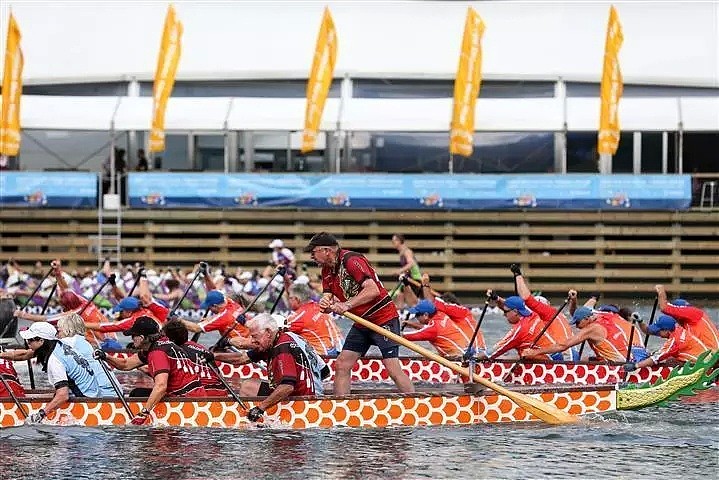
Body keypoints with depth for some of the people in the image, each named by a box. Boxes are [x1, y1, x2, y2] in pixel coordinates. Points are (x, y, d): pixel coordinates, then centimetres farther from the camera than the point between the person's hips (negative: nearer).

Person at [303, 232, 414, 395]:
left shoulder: (351, 260, -19)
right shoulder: (327, 270, 9)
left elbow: (373, 290, -29)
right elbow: (328, 296, 6)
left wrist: (346, 305, -32)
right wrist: (325, 304, -17)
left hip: (383, 319, -9)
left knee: (392, 367, -16)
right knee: (341, 365, 3)